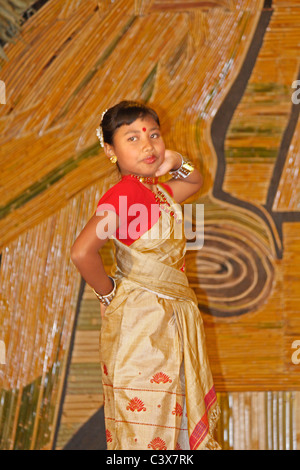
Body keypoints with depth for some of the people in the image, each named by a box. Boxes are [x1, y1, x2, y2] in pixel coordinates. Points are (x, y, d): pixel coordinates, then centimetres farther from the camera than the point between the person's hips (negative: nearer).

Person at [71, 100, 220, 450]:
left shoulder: (158, 191, 7)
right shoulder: (124, 194, -21)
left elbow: (195, 183, 30)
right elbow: (82, 252, -33)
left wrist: (178, 164, 6)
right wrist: (108, 294, -16)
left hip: (171, 314, 9)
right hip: (139, 318, -9)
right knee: (144, 411, 0)